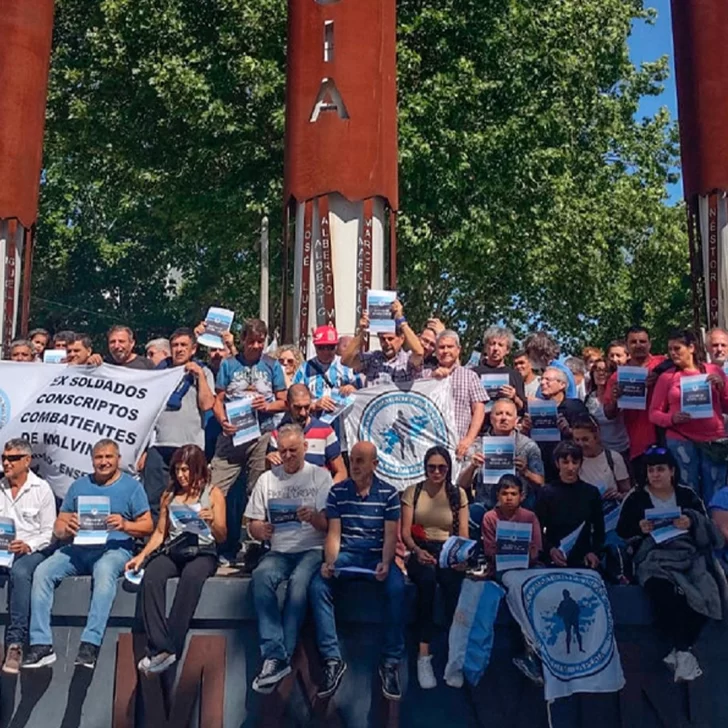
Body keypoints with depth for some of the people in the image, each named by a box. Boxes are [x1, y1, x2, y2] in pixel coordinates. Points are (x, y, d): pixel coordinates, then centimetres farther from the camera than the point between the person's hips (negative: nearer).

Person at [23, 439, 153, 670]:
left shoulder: (131, 486, 10)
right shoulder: (79, 486, 21)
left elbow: (148, 526, 4)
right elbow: (58, 526, 15)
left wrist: (125, 525, -17)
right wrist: (66, 528, -10)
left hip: (114, 548, -4)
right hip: (78, 548, 4)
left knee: (104, 570, -37)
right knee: (42, 571, -22)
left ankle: (90, 644, -40)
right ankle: (41, 644, -22)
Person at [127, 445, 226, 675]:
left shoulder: (213, 494, 9)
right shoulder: (169, 495, 19)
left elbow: (222, 537, 6)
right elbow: (160, 532, 19)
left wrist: (212, 521, -16)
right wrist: (142, 555, 3)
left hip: (202, 551, -3)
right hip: (171, 550, 3)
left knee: (191, 577, -38)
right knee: (151, 577, -31)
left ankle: (170, 648, -39)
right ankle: (160, 647, -38)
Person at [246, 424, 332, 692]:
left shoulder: (320, 476, 7)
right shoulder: (267, 479, 16)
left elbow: (329, 524, 0)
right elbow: (252, 525, 13)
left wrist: (312, 516, -22)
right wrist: (260, 530, -11)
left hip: (312, 550, -2)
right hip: (278, 551, 3)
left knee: (299, 581, -34)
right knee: (262, 576, -30)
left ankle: (277, 657, -29)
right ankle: (276, 655, -33)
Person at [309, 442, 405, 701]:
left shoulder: (389, 493, 3)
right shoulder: (337, 492, 6)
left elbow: (391, 535, -1)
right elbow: (334, 533, 2)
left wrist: (385, 563, -19)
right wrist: (329, 561, -17)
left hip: (377, 555, -1)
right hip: (345, 554, 1)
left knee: (396, 588, -32)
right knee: (317, 587, -28)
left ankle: (391, 662, -20)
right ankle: (333, 660, -21)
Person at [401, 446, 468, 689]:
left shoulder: (458, 494, 12)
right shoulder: (412, 492, 8)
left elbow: (463, 534, 5)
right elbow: (405, 532, 0)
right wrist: (416, 550, -21)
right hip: (421, 551, -1)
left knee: (452, 580, -35)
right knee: (426, 577, -37)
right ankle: (424, 655, -33)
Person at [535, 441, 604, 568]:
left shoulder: (591, 492, 5)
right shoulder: (546, 493, -2)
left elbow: (599, 529, 9)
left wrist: (595, 552, -6)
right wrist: (550, 550, -20)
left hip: (583, 561, 2)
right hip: (554, 562, -2)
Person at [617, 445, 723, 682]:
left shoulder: (687, 495, 15)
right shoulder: (636, 498, 11)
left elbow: (708, 529, 7)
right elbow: (622, 532, 8)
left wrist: (692, 522, -14)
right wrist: (639, 528, -12)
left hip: (689, 555, 2)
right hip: (654, 558, -2)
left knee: (706, 593, -28)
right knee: (664, 593, -34)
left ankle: (679, 650, -14)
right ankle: (684, 651, -19)